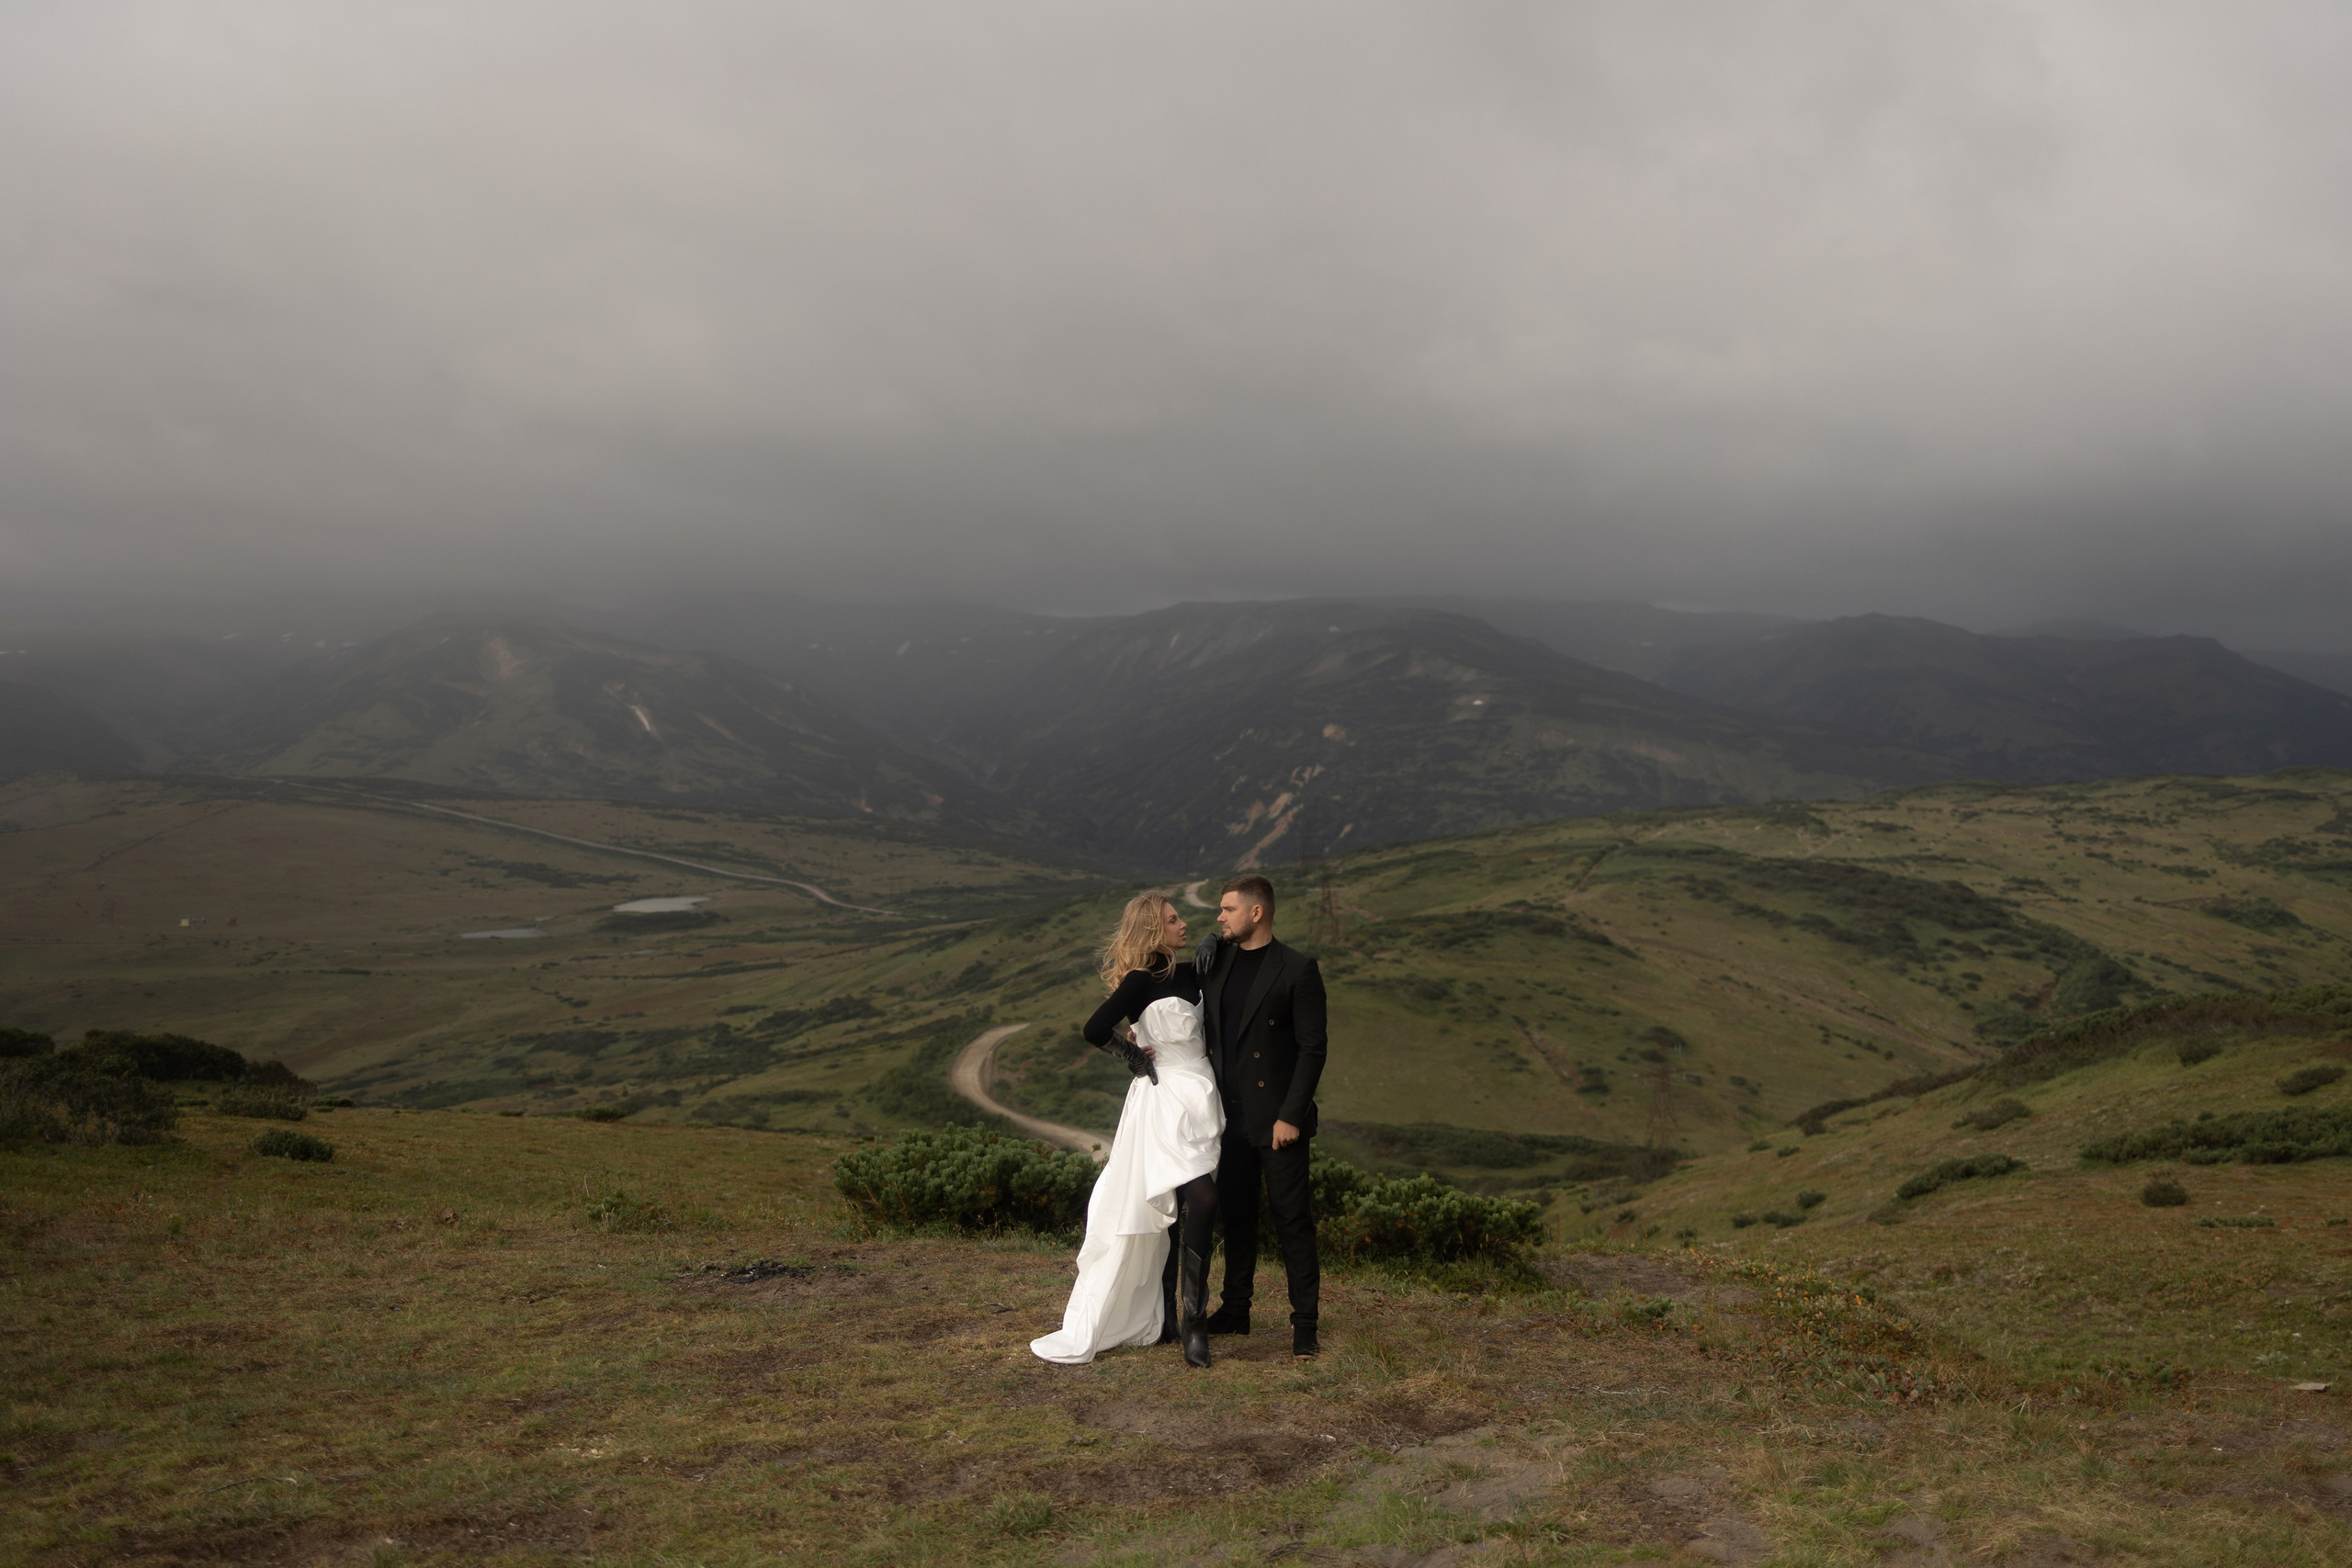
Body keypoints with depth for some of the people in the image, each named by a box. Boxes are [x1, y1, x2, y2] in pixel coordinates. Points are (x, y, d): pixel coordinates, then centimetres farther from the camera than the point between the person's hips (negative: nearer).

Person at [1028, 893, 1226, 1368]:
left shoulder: (1187, 974, 9)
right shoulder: (1141, 981, -13)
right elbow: (1095, 1030, -23)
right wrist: (1134, 1057, -6)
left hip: (1197, 1101, 7)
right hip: (1164, 1102, -7)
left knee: (1162, 1211, 12)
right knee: (1202, 1200, -17)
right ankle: (1192, 1323, -9)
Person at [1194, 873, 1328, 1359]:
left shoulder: (1297, 969, -9)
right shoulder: (1216, 961, 8)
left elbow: (1313, 1046, -11)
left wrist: (1291, 1115, -15)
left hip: (1277, 1118, -6)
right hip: (1231, 1117, 6)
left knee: (1292, 1220, -1)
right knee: (1236, 1215, 15)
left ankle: (1305, 1323, 5)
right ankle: (1235, 1310, 26)